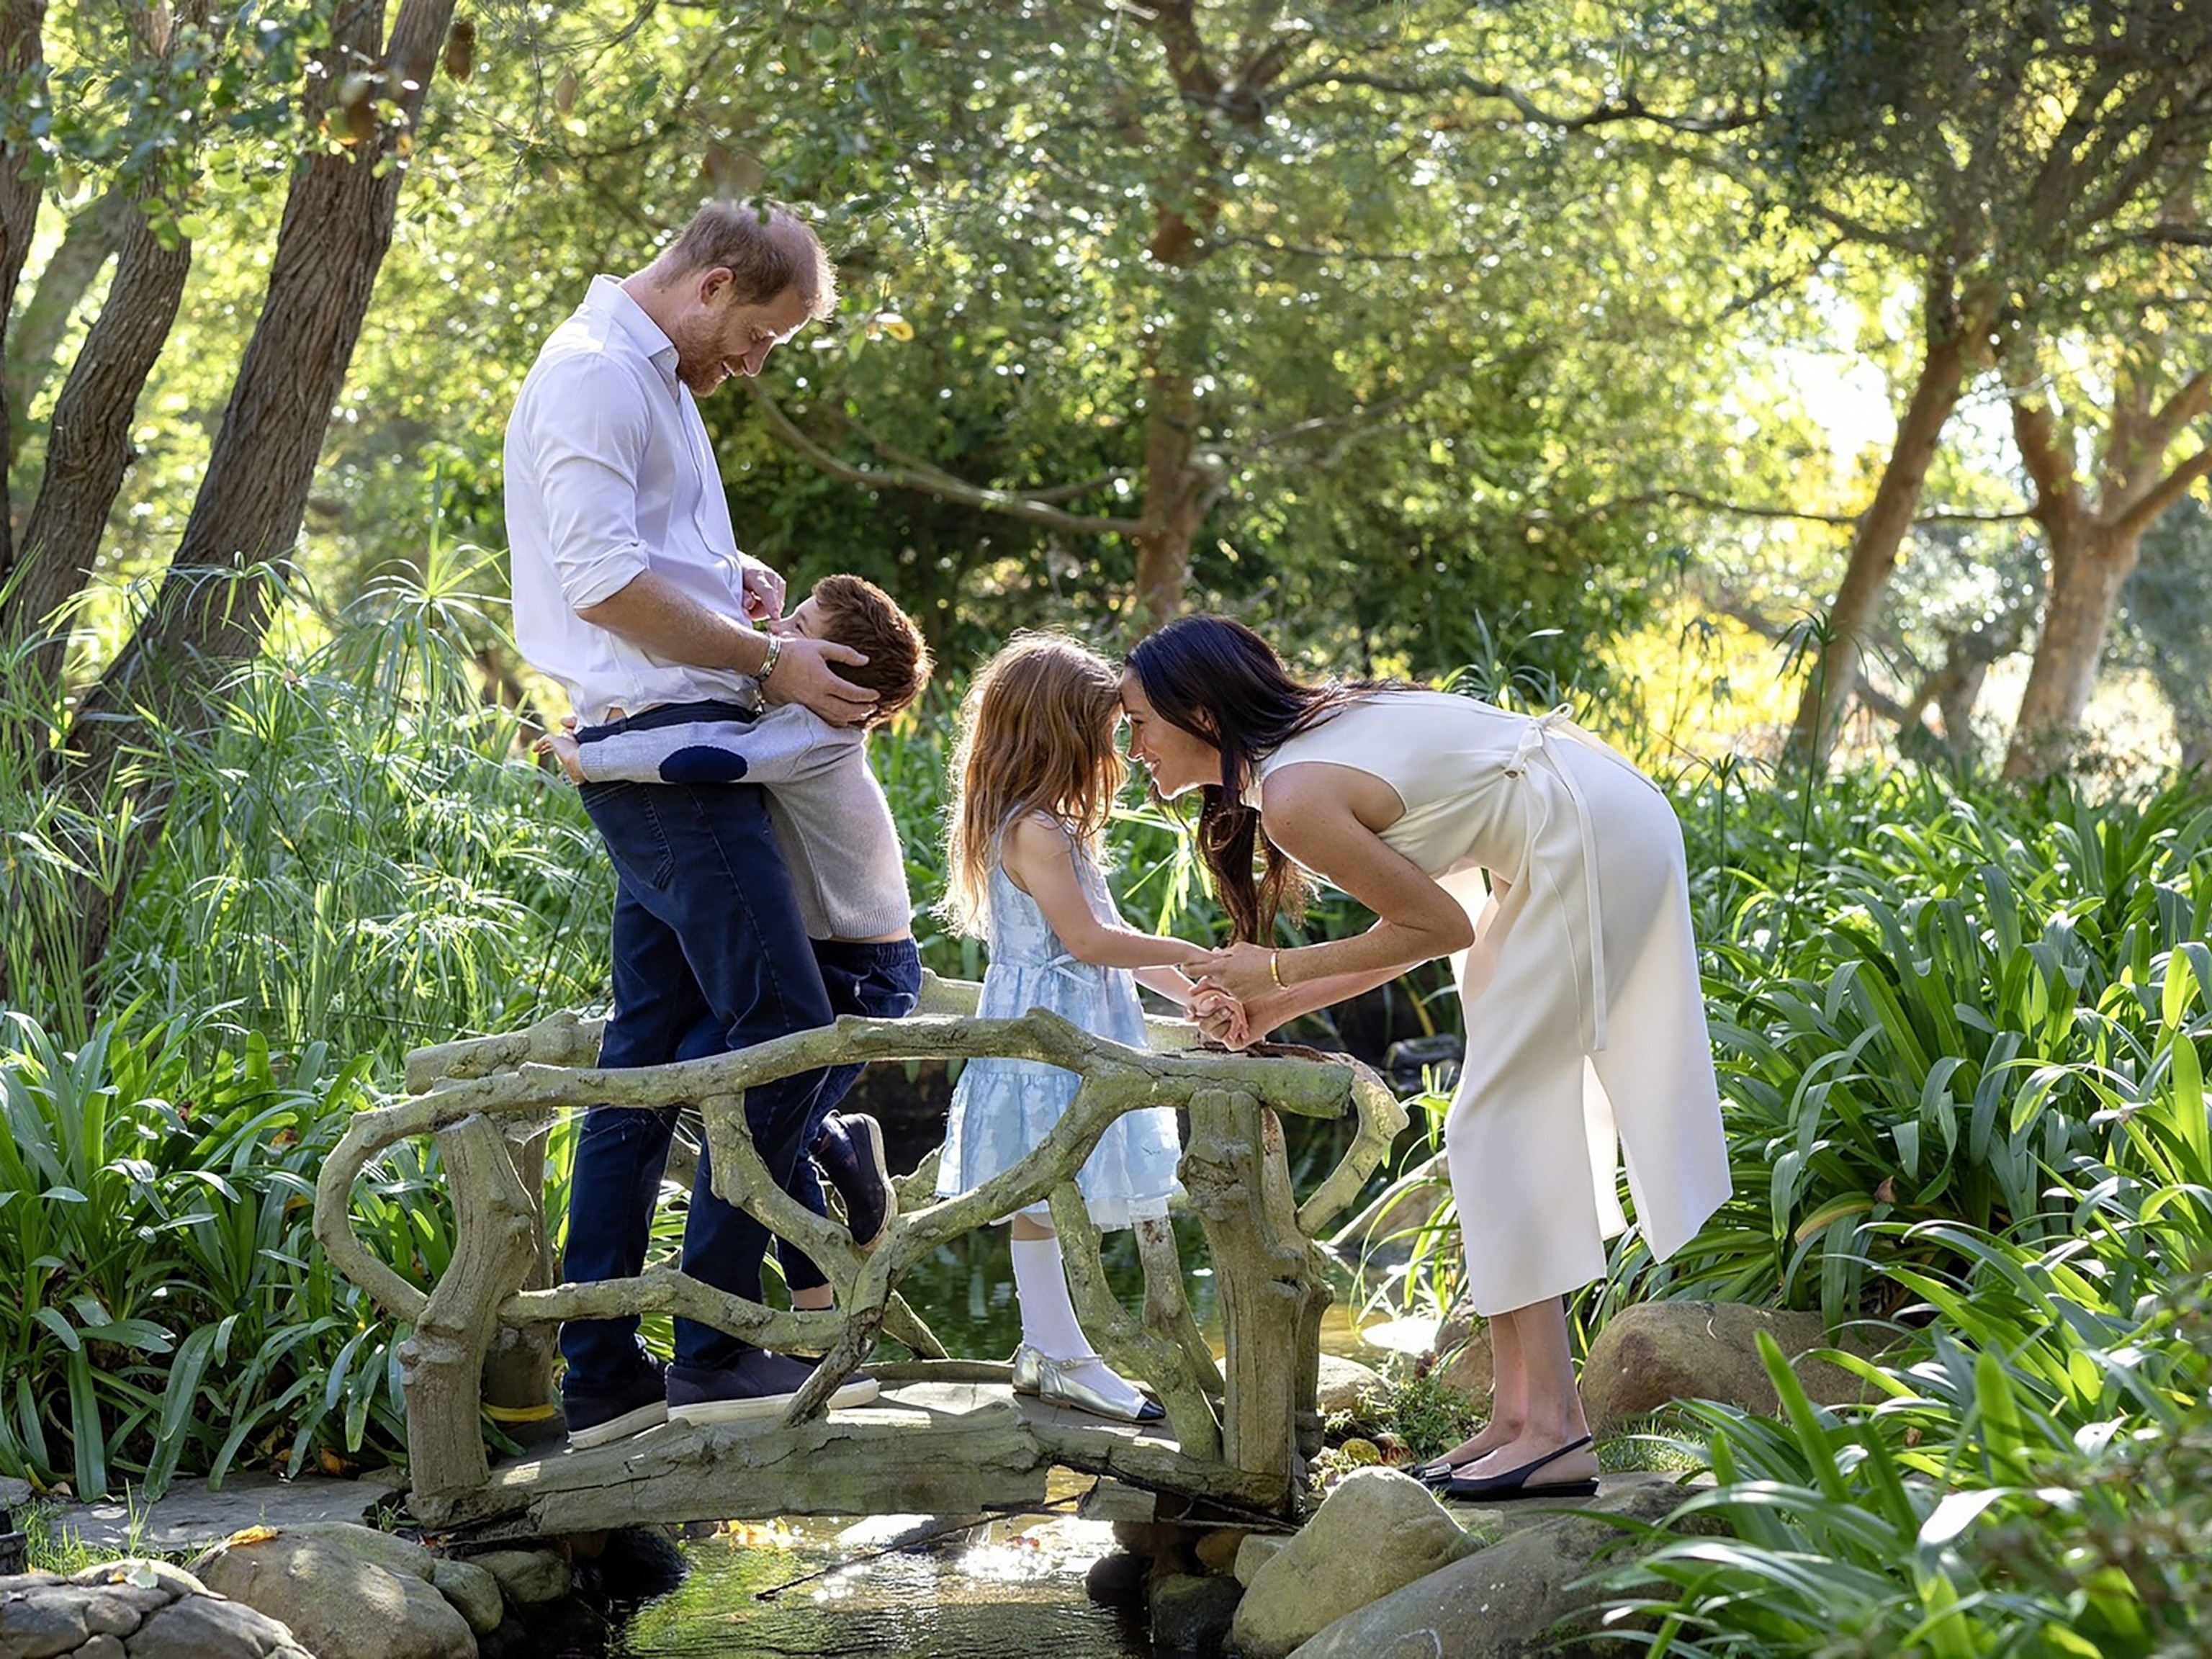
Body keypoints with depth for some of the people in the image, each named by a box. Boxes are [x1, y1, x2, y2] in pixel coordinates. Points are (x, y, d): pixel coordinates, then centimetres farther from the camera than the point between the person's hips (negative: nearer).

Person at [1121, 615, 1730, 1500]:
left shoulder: (1295, 797, -18)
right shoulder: (1310, 734, 10)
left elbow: (1441, 927, -12)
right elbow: (1430, 916, 13)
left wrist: (1279, 971, -5)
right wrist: (1277, 1005, 10)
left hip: (1591, 843, -10)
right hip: (1602, 826, 10)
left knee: (1497, 1125, -8)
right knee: (1505, 1124, 10)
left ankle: (1554, 1429, -10)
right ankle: (1518, 1414, 10)